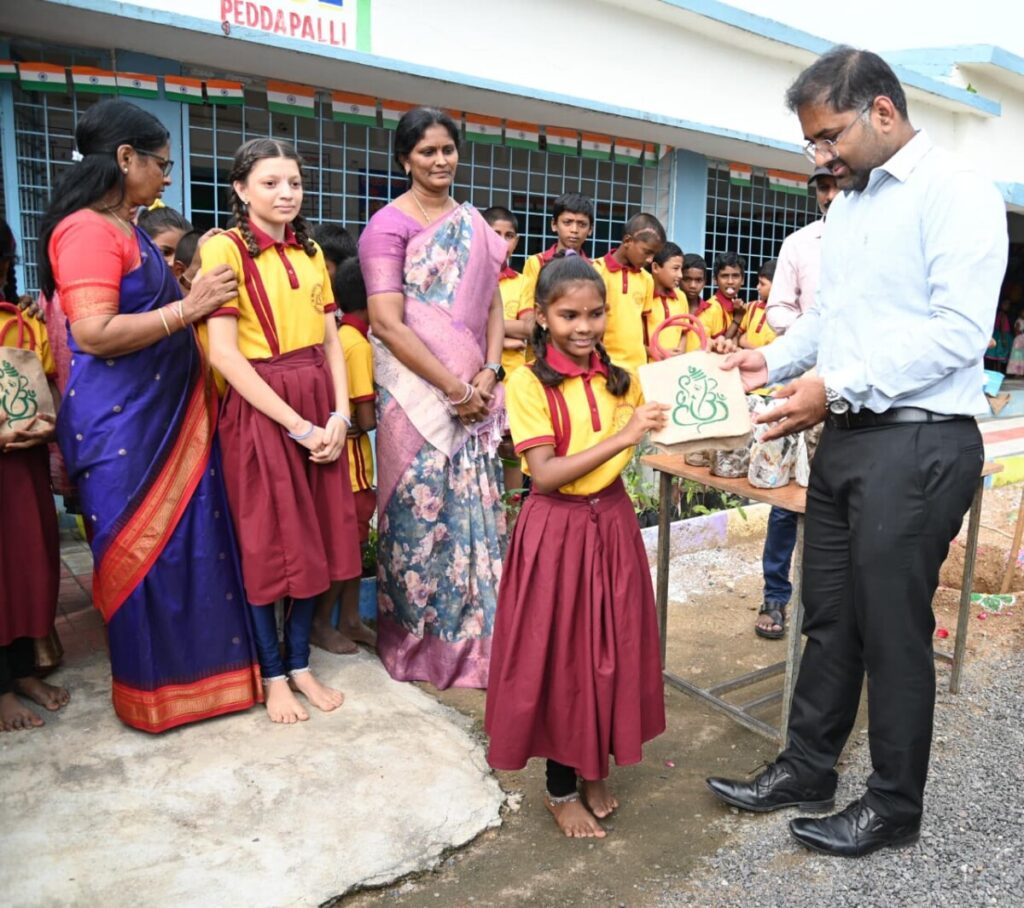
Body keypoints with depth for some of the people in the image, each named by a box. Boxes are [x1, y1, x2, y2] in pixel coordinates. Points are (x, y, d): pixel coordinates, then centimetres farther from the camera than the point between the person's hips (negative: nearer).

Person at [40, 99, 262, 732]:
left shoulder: (125, 229, 15)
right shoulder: (88, 230, -15)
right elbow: (94, 332, -24)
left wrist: (195, 277, 17)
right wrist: (187, 308, -21)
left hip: (165, 413, 9)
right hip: (122, 423, -9)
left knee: (187, 542, 14)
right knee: (142, 553, 4)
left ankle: (194, 665, 29)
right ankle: (152, 687, 22)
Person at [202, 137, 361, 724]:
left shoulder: (310, 251, 12)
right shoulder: (226, 249, -8)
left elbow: (332, 341, 10)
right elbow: (225, 354, -15)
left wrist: (339, 416, -4)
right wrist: (297, 424, -16)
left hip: (320, 408, 6)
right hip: (260, 409, -6)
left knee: (317, 537, 10)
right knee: (266, 542, 4)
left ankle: (300, 664, 25)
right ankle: (273, 676, 21)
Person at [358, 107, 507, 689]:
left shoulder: (473, 223, 14)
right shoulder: (389, 225, -5)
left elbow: (493, 304, 13)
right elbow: (387, 323, -13)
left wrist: (488, 375, -4)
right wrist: (454, 387, -14)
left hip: (475, 393, 6)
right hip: (417, 394, -5)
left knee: (476, 513, 9)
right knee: (422, 513, 1)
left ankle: (473, 635, 24)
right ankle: (418, 641, 19)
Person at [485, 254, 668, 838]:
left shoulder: (623, 380, 5)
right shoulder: (529, 384, -10)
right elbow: (545, 475, -19)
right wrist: (622, 437, -25)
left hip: (613, 522, 5)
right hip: (557, 529, -4)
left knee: (612, 647, 11)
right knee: (560, 652, 5)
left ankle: (596, 768, 34)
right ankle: (561, 787, 25)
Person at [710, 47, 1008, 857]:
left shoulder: (954, 193, -9)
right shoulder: (847, 204, 16)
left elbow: (958, 331, -18)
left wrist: (839, 388, -22)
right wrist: (773, 359, 5)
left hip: (918, 445, -8)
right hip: (845, 438, 8)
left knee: (893, 634, 4)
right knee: (828, 619, 15)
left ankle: (894, 807, 23)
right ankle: (807, 770, 31)